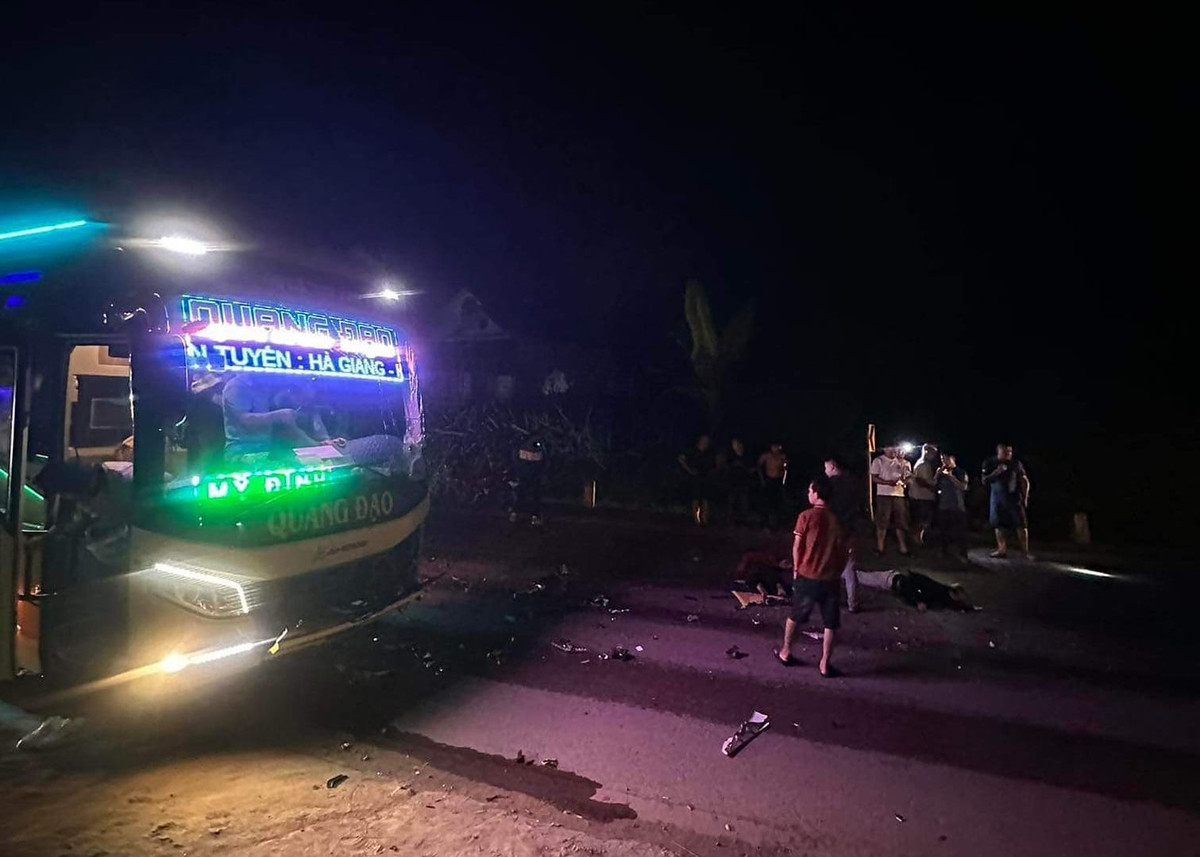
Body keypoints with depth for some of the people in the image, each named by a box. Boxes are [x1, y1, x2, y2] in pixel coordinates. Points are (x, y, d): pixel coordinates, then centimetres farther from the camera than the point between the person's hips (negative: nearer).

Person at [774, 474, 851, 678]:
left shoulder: (806, 516, -9)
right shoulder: (837, 519, 1)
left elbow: (797, 547, -7)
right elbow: (845, 550, 3)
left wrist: (796, 569, 8)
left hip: (807, 576, -1)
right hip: (830, 579, 2)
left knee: (795, 616, 18)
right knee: (830, 624, 12)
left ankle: (785, 652, 30)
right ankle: (824, 664, 15)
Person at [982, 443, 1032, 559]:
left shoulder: (1016, 464, -2)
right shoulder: (989, 463, 0)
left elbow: (1025, 482, 5)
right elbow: (985, 481, -2)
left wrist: (1025, 497, 0)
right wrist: (996, 473, -18)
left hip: (1014, 497, -2)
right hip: (997, 498, 2)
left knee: (1021, 524, -6)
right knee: (998, 525, 3)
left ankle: (1025, 551, -3)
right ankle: (1002, 550, 11)